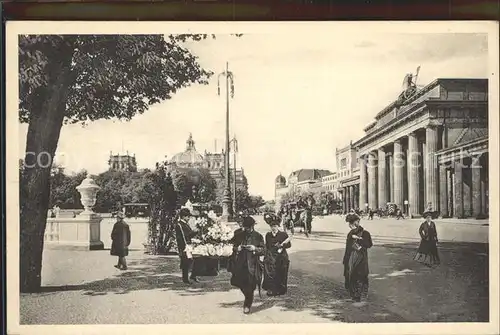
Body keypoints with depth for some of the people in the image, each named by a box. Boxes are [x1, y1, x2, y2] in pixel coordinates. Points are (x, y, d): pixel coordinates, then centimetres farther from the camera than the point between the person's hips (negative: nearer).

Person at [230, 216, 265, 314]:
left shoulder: (258, 236, 1)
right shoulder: (238, 235, 9)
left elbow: (263, 250, 0)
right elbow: (233, 247, 16)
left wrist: (255, 249, -16)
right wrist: (237, 249, -6)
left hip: (252, 264, -3)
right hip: (240, 263, 3)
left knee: (250, 286, -4)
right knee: (240, 282, 4)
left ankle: (247, 305, 12)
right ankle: (248, 298, 33)